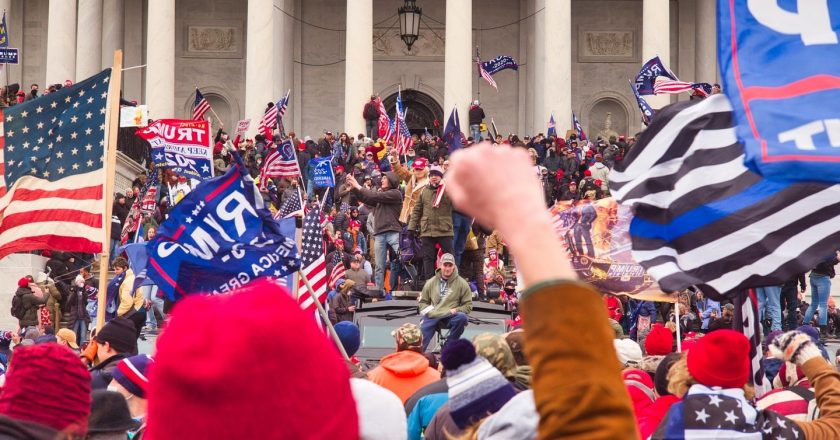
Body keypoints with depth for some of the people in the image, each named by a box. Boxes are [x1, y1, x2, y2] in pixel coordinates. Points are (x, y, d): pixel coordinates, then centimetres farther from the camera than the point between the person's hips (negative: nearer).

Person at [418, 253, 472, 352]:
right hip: (432, 316, 2)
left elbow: (468, 305, 7)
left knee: (462, 317, -34)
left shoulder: (461, 283, 4)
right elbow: (423, 301, 22)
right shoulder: (431, 282, 13)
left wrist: (456, 310, -12)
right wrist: (427, 311, -1)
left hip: (450, 317, -1)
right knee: (421, 339, -23)